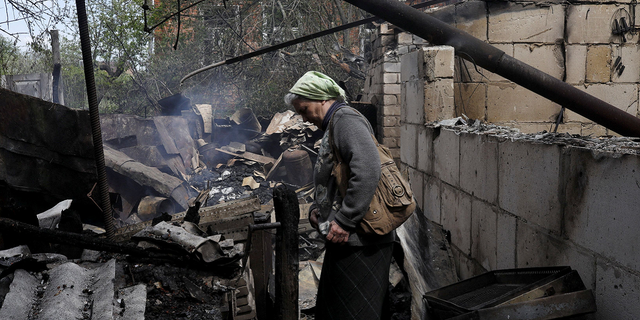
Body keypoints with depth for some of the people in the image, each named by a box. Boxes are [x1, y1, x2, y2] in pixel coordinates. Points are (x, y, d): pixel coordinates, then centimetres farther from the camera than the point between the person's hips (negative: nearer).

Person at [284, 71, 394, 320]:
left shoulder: (346, 119, -11)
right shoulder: (333, 126, 21)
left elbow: (367, 171, -27)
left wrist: (344, 221, -25)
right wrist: (316, 208, 10)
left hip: (359, 242, -10)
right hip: (344, 241, 10)